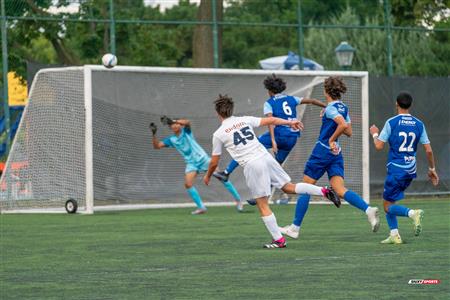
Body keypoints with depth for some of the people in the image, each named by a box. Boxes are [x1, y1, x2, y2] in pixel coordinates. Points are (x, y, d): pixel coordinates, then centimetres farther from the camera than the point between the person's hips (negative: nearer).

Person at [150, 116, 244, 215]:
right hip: (191, 163, 4)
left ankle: (238, 200, -1)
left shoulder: (186, 131, -5)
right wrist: (154, 134, -17)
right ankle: (201, 207, -7)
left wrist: (172, 121, -38)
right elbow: (157, 146, -1)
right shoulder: (171, 139, 5)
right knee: (188, 184, -17)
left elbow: (187, 122, -28)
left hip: (202, 158, -4)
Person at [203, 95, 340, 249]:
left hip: (251, 166, -4)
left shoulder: (218, 134, 3)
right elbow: (270, 120, 15)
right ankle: (324, 191, -1)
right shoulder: (245, 120, 13)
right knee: (289, 187, 15)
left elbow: (214, 162, 11)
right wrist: (290, 122, 28)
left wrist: (208, 176, 29)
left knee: (263, 205, 2)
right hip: (265, 157, 4)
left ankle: (278, 240, 2)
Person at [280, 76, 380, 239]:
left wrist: (332, 139, -17)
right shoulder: (343, 108, 12)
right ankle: (368, 210, -26)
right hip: (336, 153, 8)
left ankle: (295, 227, 9)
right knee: (341, 190, -4)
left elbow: (343, 125, -28)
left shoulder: (330, 108, -13)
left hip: (322, 151, -8)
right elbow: (349, 132, 19)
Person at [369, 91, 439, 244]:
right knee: (389, 200, 20)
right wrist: (432, 169, 15)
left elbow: (379, 146, -8)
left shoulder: (391, 122, -9)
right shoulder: (419, 124, 3)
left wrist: (375, 134, 13)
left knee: (388, 207, 0)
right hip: (411, 170, 5)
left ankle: (413, 213, -27)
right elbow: (428, 150, 3)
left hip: (396, 169, -5)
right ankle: (394, 235, 12)